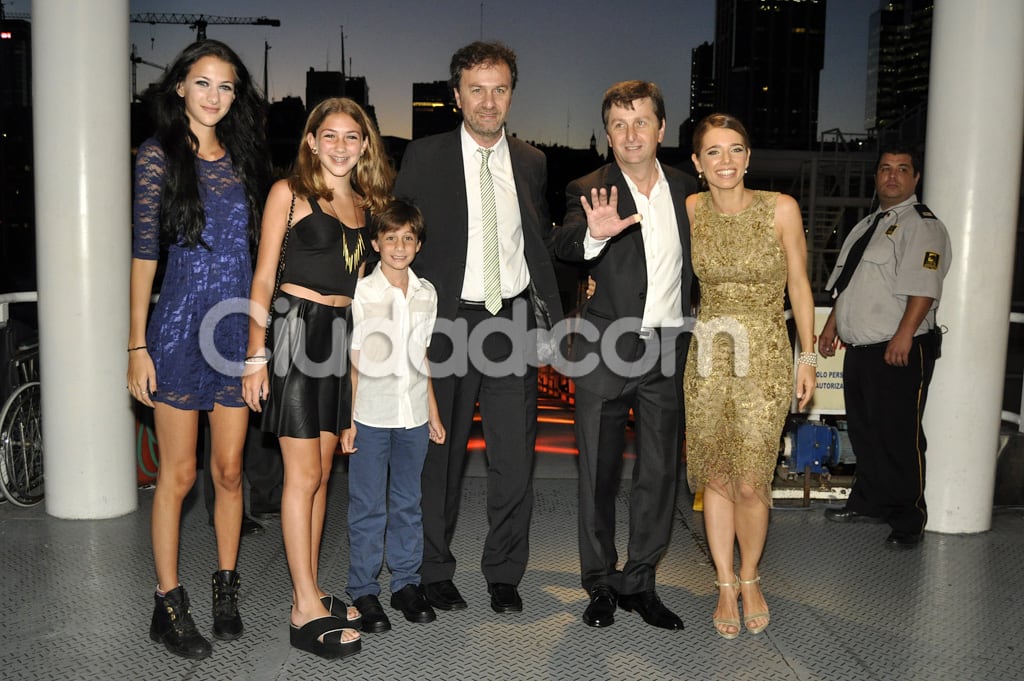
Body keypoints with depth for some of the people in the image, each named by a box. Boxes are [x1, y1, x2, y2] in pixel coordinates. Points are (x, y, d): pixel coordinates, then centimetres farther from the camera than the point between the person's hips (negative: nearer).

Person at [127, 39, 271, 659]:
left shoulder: (244, 159, 12)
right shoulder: (159, 155, 0)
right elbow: (144, 251, -3)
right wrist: (138, 344, -7)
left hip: (238, 328, 4)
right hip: (180, 326, -3)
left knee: (230, 469, 9)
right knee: (179, 473, 3)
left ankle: (226, 590, 24)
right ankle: (169, 604, 16)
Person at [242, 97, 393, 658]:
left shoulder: (366, 203, 14)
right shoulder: (289, 193, -2)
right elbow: (264, 277, -5)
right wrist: (256, 355, -11)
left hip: (341, 333, 6)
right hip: (295, 328, -6)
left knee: (321, 471, 10)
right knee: (304, 474, -5)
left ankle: (309, 593, 20)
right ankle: (306, 610, 2)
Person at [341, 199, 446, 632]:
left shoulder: (426, 293, 7)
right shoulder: (361, 292, -4)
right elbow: (353, 361, -4)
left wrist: (433, 413, 13)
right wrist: (347, 418, -7)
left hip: (413, 415, 4)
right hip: (371, 415, -4)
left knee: (408, 503, 12)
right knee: (367, 507, 2)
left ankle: (406, 583, 23)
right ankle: (363, 590, 13)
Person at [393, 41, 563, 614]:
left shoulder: (531, 162, 10)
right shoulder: (424, 157, 1)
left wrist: (557, 314, 11)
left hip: (512, 320, 3)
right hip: (447, 323, -2)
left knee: (515, 456, 4)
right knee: (441, 454, 8)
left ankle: (505, 576, 22)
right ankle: (435, 571, 25)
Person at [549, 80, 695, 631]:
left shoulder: (685, 188, 8)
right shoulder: (591, 190, -5)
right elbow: (562, 245, -25)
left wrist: (690, 328, 11)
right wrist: (594, 234, -46)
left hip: (669, 351, 4)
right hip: (608, 352, -3)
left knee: (660, 471, 8)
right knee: (599, 472, 6)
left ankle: (640, 582, 23)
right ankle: (599, 585, 21)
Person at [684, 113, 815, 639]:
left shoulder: (781, 209, -7)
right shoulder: (689, 209, 0)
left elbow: (799, 286, 1)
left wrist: (807, 358, 1)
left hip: (764, 358, -2)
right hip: (707, 356, 2)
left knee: (750, 483, -3)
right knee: (715, 477, 8)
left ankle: (749, 578, 24)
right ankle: (725, 585, 26)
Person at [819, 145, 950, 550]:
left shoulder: (922, 225, -8)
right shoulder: (867, 225, 19)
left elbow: (923, 288, -20)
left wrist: (903, 335, -27)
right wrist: (832, 324, 20)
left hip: (900, 352, -9)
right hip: (859, 348, 9)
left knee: (898, 437, -3)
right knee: (863, 431, 17)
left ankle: (908, 523, 9)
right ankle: (869, 503, 33)